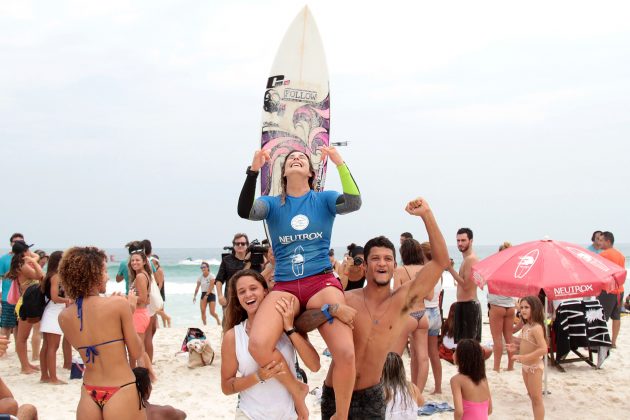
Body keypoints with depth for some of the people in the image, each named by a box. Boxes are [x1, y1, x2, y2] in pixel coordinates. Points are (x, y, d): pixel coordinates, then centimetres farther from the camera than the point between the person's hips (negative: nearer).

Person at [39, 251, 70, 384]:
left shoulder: (53, 276, 13)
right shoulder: (56, 276, -14)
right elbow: (54, 298, -20)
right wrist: (68, 300, -8)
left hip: (53, 314, 9)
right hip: (54, 314, -9)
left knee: (47, 346, 11)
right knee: (53, 347, -8)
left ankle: (45, 376, 17)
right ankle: (53, 378, -6)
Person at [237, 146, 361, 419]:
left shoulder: (323, 199, 11)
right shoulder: (272, 204, 13)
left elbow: (354, 203, -10)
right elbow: (245, 211, -9)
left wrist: (340, 164, -17)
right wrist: (253, 171, -18)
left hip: (322, 282, -1)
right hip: (285, 286, 1)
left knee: (345, 353, -24)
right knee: (258, 346, -28)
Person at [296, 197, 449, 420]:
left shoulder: (403, 300, -6)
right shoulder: (346, 299, -8)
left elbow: (441, 261, -11)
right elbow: (300, 324, -10)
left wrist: (426, 214, -19)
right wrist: (330, 311, -28)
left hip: (371, 396, 1)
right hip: (334, 394, -1)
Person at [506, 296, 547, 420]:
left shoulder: (537, 327, -23)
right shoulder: (525, 326, 3)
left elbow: (543, 349, -31)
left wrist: (524, 357, -32)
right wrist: (517, 347, 1)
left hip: (535, 366, -9)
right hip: (526, 366, 9)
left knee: (537, 398, 1)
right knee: (532, 397, 19)